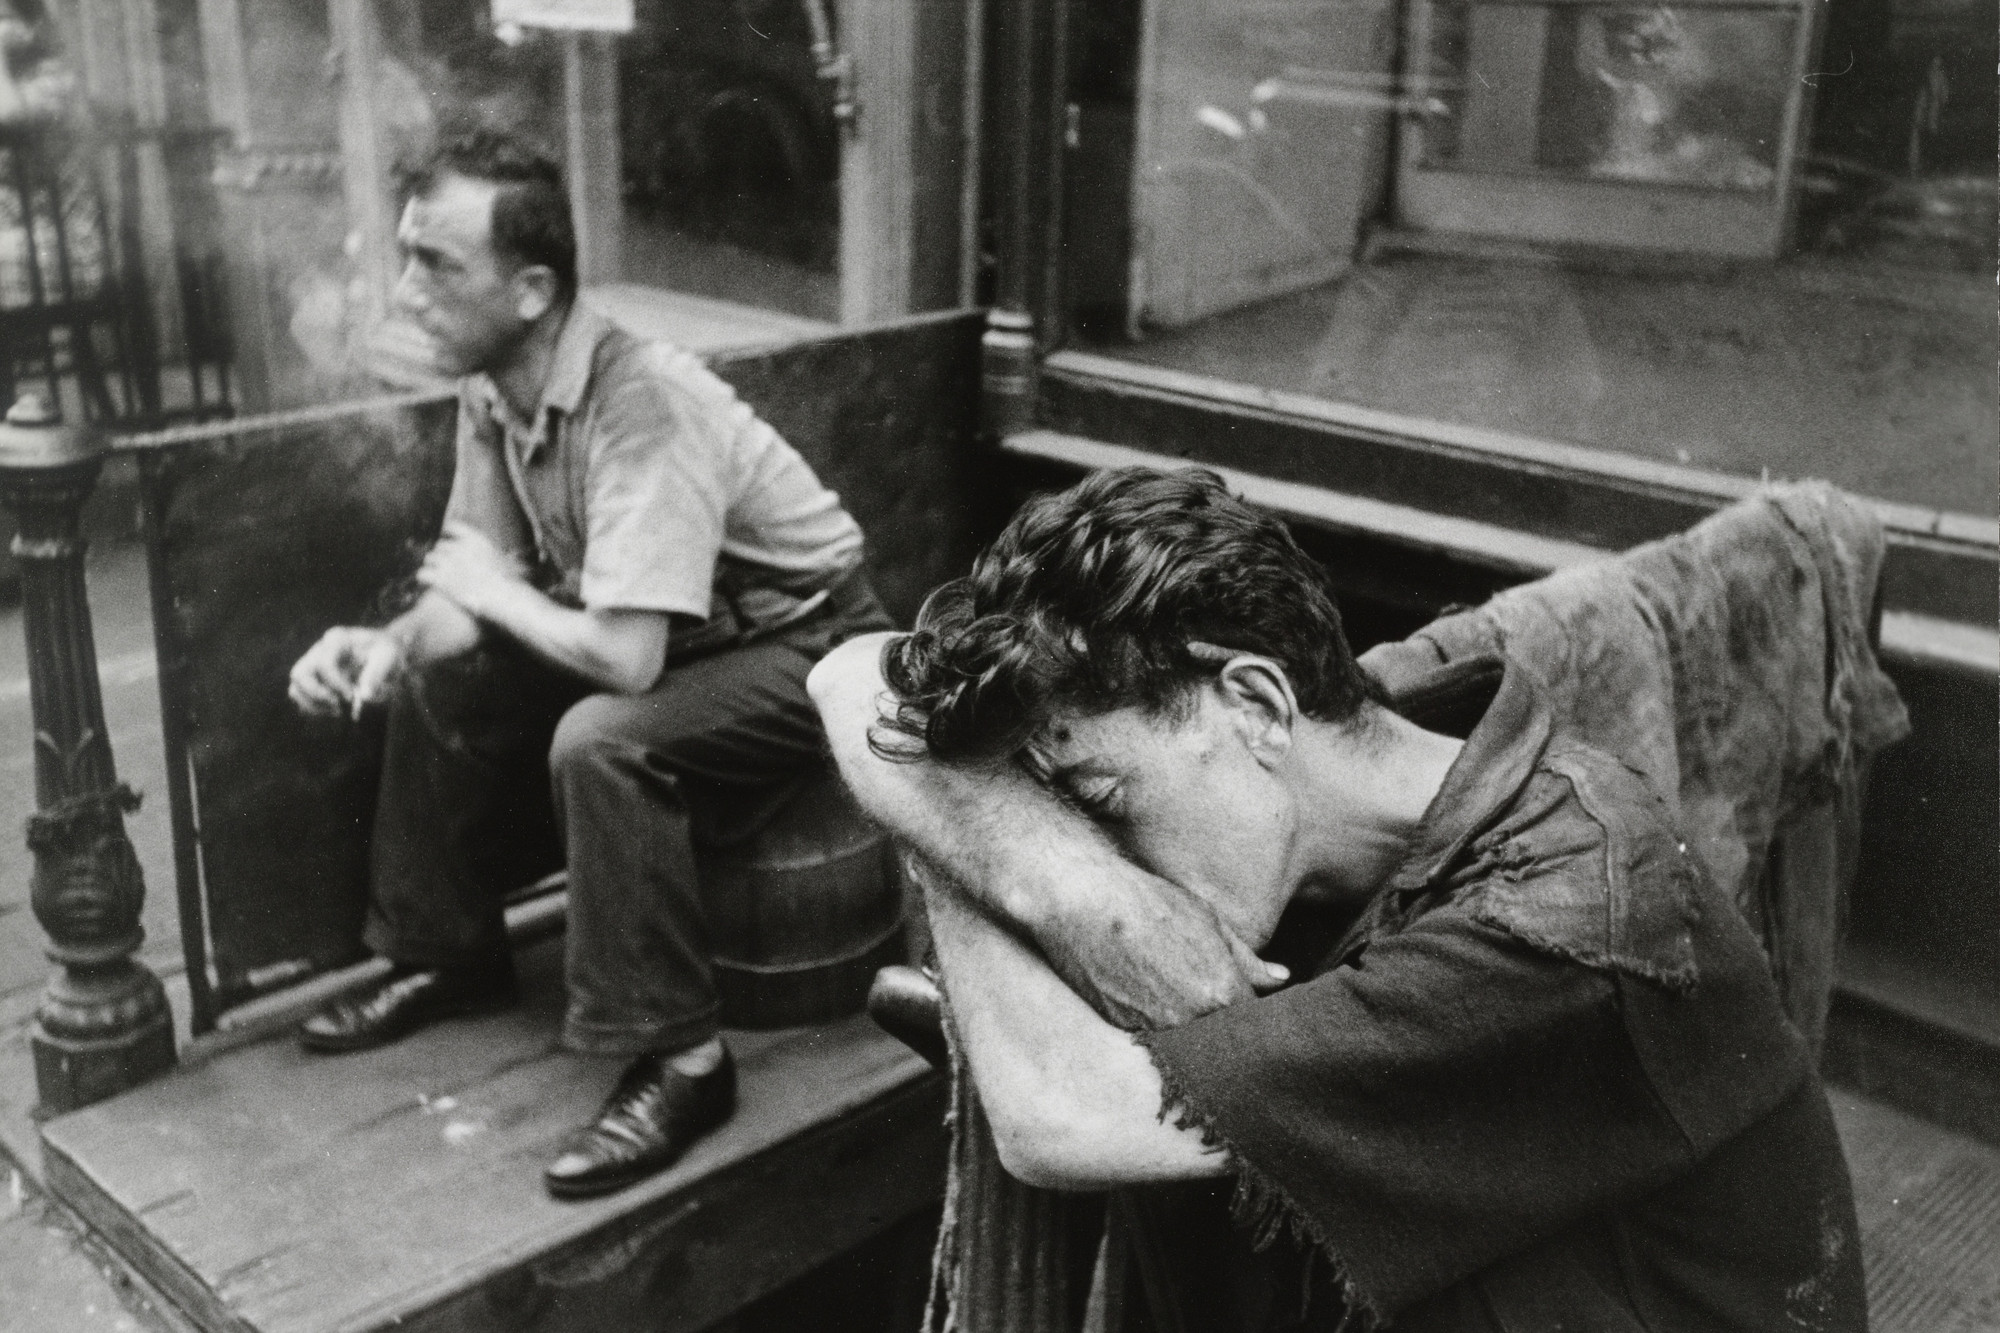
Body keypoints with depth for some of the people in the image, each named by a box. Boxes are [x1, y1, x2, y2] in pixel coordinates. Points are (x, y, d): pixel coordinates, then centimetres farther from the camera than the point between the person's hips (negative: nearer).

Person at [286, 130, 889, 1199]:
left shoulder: (643, 402, -32)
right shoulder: (490, 392, -5)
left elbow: (626, 657, -36)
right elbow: (478, 590, 3)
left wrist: (495, 592, -19)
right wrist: (387, 643, -17)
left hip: (809, 648, -9)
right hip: (677, 640, 9)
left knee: (600, 742, -32)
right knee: (437, 683, 6)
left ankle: (677, 1057, -17)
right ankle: (449, 953, 23)